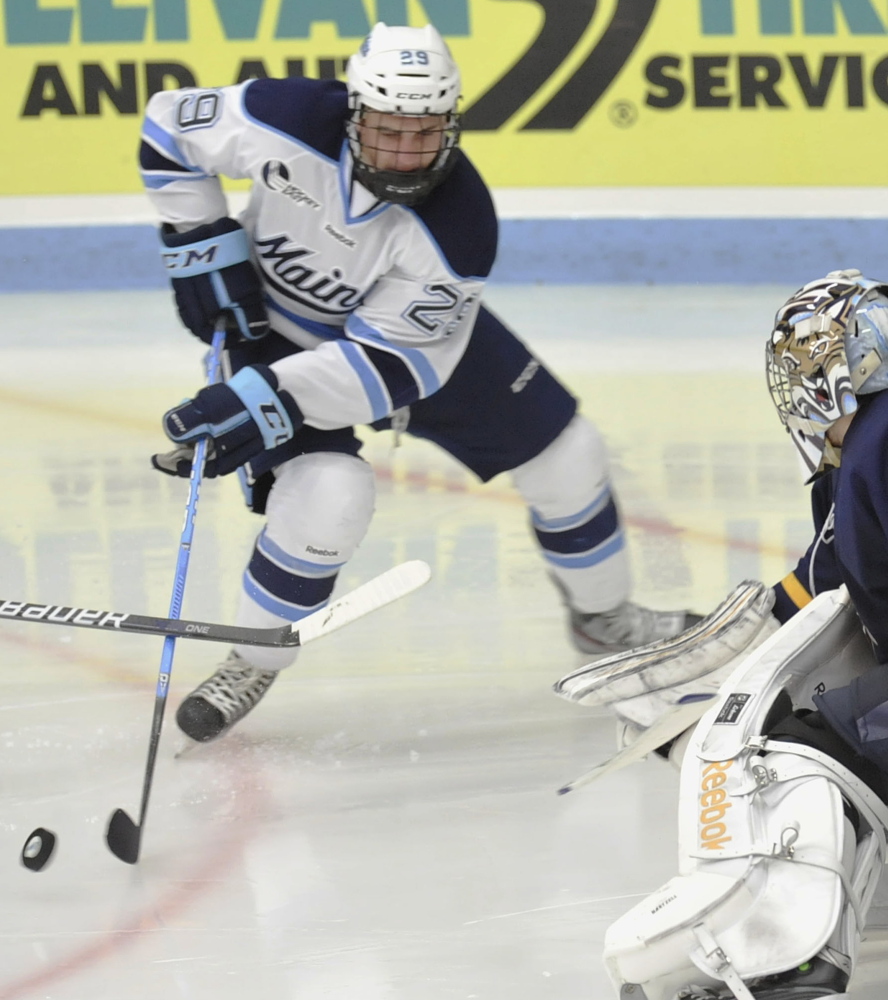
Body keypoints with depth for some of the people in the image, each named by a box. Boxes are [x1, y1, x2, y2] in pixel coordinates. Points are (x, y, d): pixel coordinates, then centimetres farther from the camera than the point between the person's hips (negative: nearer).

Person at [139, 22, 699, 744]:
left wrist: (273, 400, -41)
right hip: (274, 325, -2)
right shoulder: (287, 123, -34)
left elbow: (395, 360, -31)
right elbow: (171, 125, -15)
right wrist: (204, 249, -17)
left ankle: (605, 617, 31)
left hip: (418, 323, 2)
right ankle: (253, 665, -2)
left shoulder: (460, 225, -33)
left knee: (562, 452, 4)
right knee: (328, 497, -25)